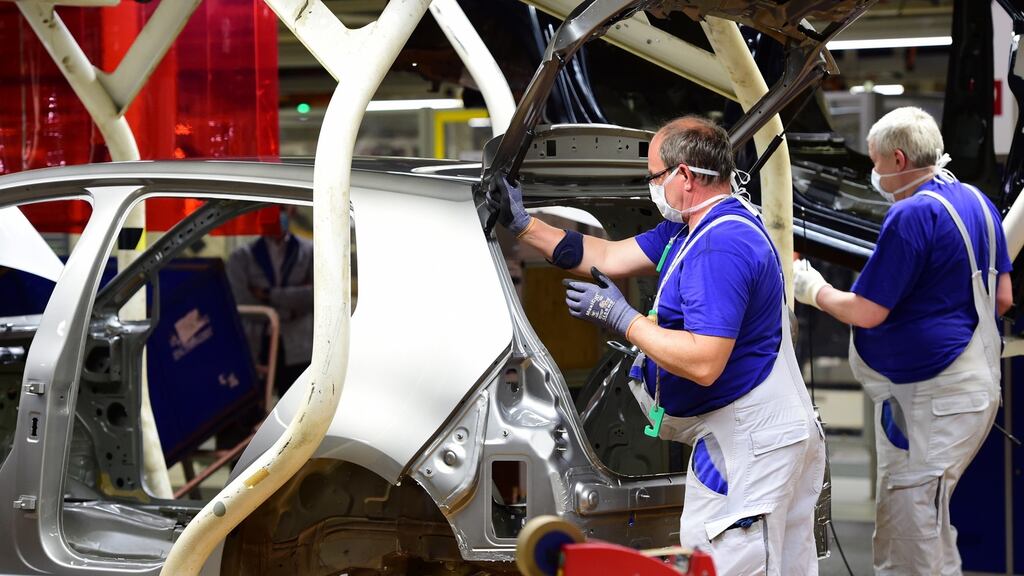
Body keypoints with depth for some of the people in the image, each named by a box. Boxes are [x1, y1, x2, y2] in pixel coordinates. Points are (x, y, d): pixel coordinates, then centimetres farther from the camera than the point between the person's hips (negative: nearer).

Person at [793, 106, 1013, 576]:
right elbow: (1002, 297, 17)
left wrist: (813, 290, 0)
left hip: (928, 395, -10)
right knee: (928, 521, 17)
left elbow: (867, 313, -17)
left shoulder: (912, 216, -18)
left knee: (910, 528, -5)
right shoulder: (977, 202, 10)